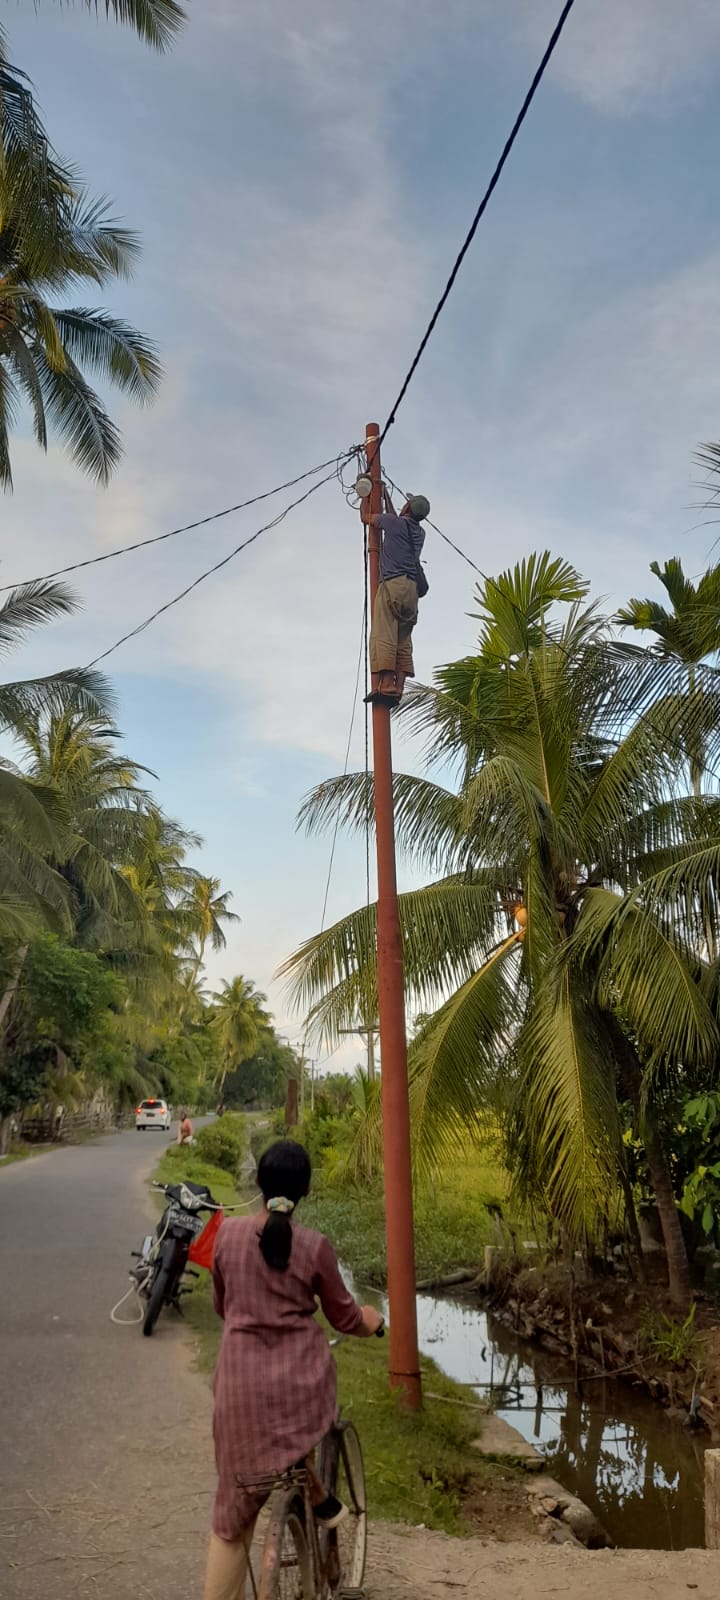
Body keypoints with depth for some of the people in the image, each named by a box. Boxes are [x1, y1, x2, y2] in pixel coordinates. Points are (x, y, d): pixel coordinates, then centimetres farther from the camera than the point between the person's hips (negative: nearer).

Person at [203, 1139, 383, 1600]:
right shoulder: (315, 1246, -11)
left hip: (243, 1379, 1)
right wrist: (370, 1320, 24)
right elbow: (344, 1317, 1)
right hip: (301, 1377, -1)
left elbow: (222, 1306, 11)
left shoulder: (228, 1233, -5)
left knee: (236, 1503, 14)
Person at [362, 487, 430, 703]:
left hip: (393, 583, -7)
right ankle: (398, 687, -8)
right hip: (412, 588, 7)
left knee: (383, 635, -15)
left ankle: (386, 684, -28)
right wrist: (385, 495, 56)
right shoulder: (419, 532, 23)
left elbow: (366, 518, 21)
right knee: (403, 641, 2)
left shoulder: (394, 522, 4)